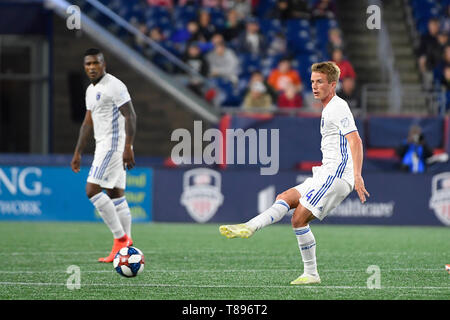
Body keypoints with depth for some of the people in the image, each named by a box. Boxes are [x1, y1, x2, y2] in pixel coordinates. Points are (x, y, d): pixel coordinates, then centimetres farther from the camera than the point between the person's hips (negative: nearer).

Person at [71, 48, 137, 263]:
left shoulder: (114, 86, -12)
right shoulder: (91, 90, 17)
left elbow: (130, 116, -17)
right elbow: (88, 123, 24)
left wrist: (128, 148, -25)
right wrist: (78, 153, 21)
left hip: (114, 145, -9)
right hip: (103, 146, 9)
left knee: (92, 190, -15)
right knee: (115, 195, 7)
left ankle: (120, 238, -13)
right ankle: (125, 243, 8)